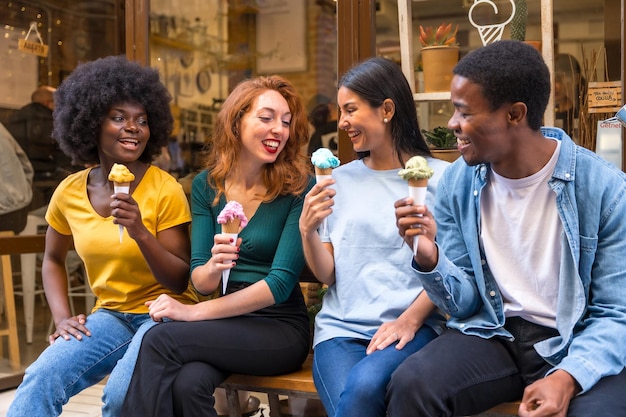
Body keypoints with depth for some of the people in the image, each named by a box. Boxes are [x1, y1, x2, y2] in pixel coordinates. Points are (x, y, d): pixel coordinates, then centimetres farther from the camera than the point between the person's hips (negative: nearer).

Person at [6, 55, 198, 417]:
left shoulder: (165, 190, -11)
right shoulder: (69, 193, 1)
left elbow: (181, 282, -9)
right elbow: (53, 260, 19)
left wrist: (140, 233, -25)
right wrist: (62, 317, 3)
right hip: (110, 315, 3)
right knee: (39, 381, -24)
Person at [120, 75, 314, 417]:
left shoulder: (300, 188, -9)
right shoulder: (206, 185, 3)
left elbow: (281, 283, -14)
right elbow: (200, 281, 2)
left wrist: (194, 312, -20)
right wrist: (213, 266, -23)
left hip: (280, 327, -3)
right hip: (226, 322, 3)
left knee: (161, 340, -25)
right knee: (187, 383, -32)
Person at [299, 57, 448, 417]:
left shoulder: (439, 177, 2)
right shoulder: (341, 179, 14)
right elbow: (327, 275, 10)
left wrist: (411, 319, -14)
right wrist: (307, 229, -7)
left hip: (411, 327, -2)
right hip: (342, 326, 2)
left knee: (363, 386, -33)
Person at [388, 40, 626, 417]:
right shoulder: (457, 183, -2)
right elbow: (464, 303, 3)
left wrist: (568, 376, -27)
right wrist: (429, 259, -18)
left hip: (580, 342, -2)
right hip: (494, 333, 3)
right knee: (409, 386, -24)